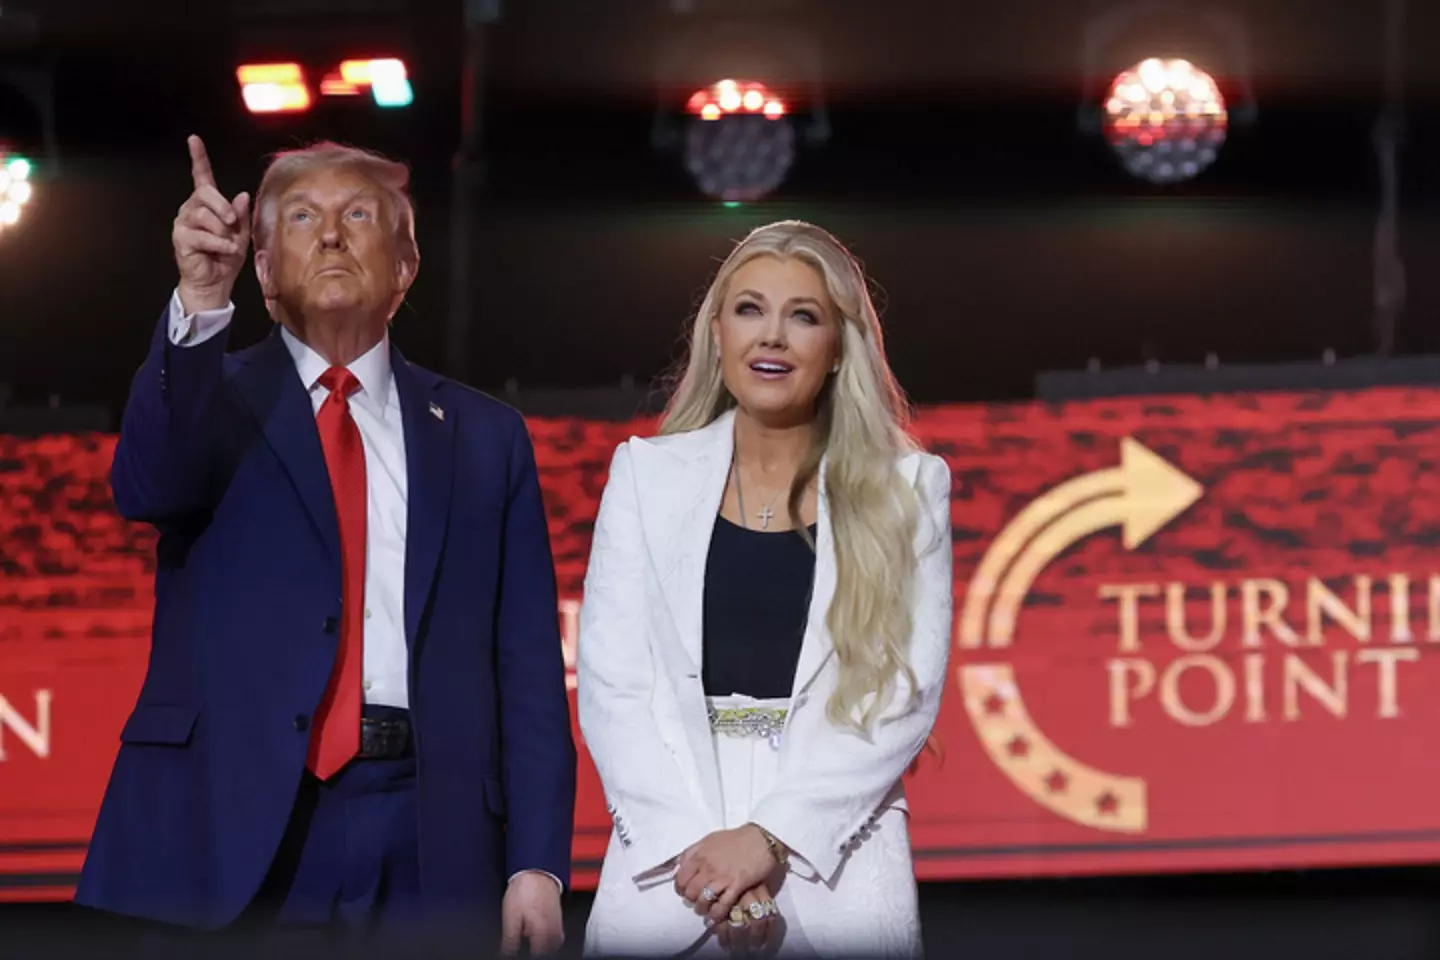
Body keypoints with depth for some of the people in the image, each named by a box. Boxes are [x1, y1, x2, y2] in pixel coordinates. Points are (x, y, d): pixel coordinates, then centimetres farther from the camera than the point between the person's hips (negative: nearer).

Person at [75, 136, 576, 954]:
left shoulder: (485, 437, 14)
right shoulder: (214, 400, 10)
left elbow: (529, 669, 8)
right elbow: (148, 487, -14)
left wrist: (538, 864, -1)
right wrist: (200, 303, -27)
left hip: (426, 843, 2)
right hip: (233, 818, -1)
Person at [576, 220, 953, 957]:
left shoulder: (906, 489, 4)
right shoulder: (648, 473, 7)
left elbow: (905, 693, -3)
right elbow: (612, 684, 1)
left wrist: (771, 837, -13)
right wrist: (695, 840, -12)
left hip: (838, 862, -1)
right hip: (669, 859, 1)